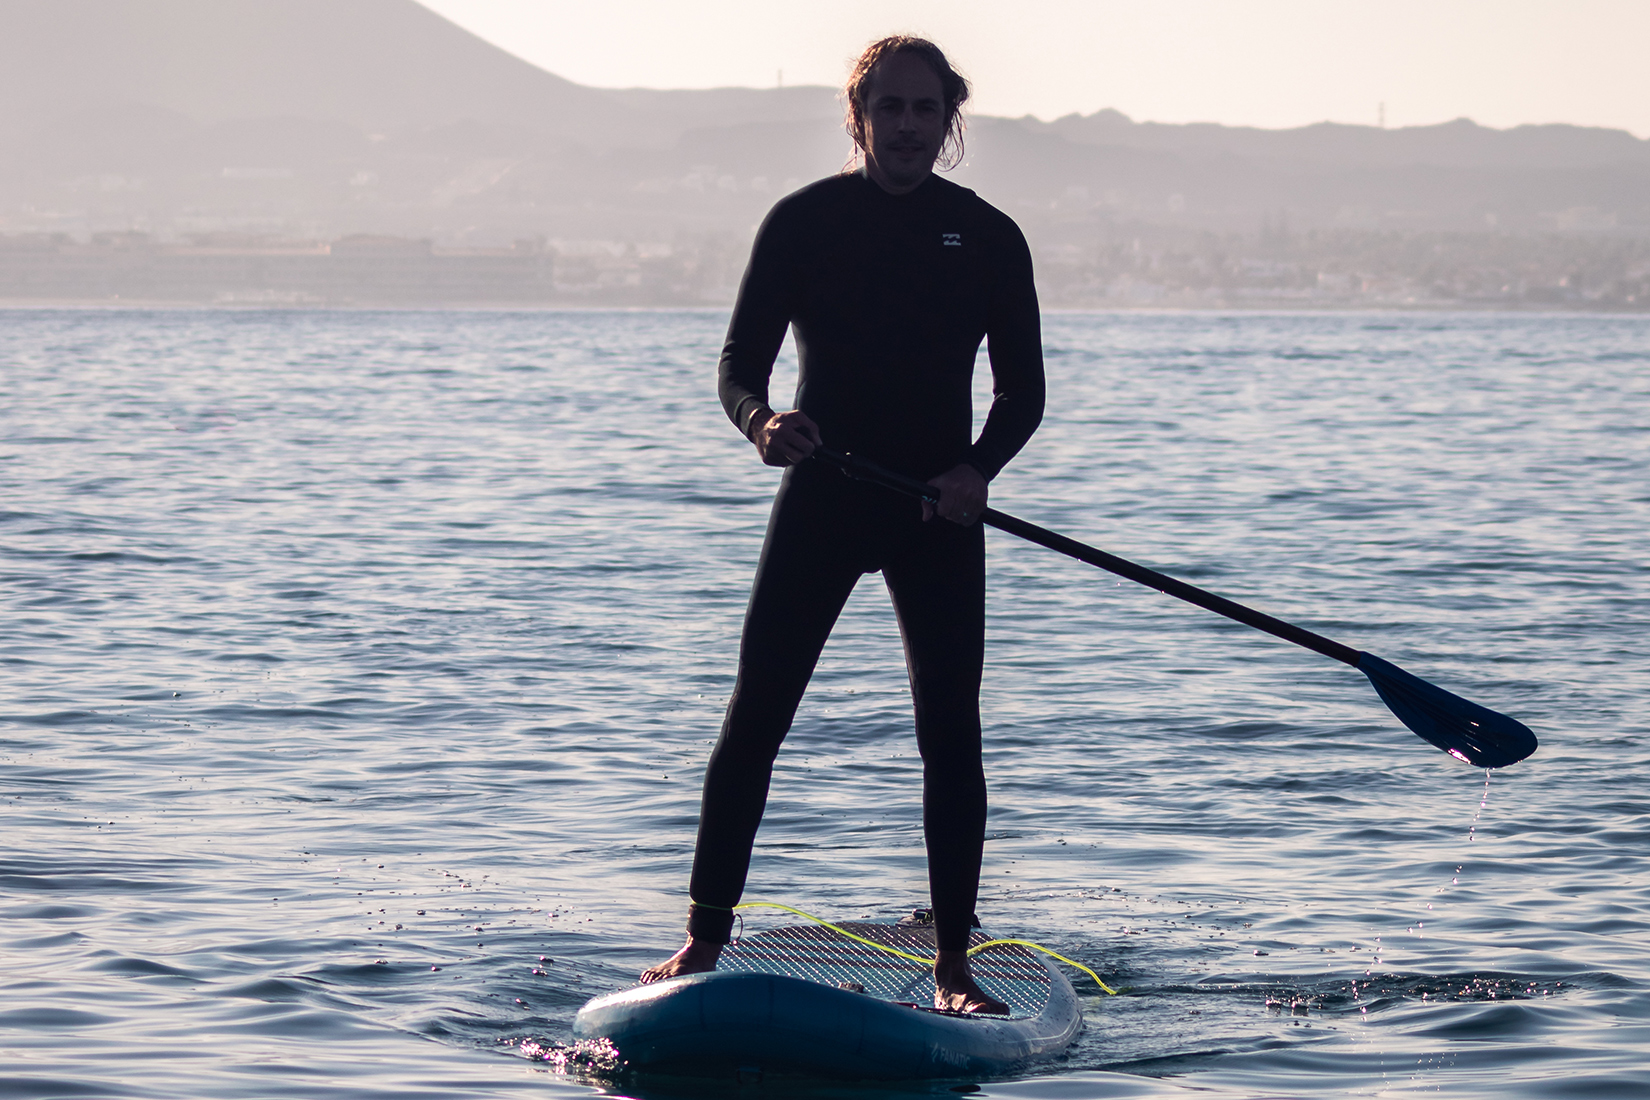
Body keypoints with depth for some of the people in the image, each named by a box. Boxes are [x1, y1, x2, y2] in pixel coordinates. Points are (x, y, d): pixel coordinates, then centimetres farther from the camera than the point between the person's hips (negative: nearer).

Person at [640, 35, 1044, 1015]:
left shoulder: (989, 238, 2)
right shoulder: (804, 222, -1)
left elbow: (1023, 391, 5)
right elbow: (740, 363, -2)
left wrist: (979, 467, -15)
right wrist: (762, 421, -25)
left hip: (939, 512, 1)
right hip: (822, 496, -1)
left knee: (952, 738, -4)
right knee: (755, 720, -6)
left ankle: (955, 969, 2)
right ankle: (704, 943, 1)